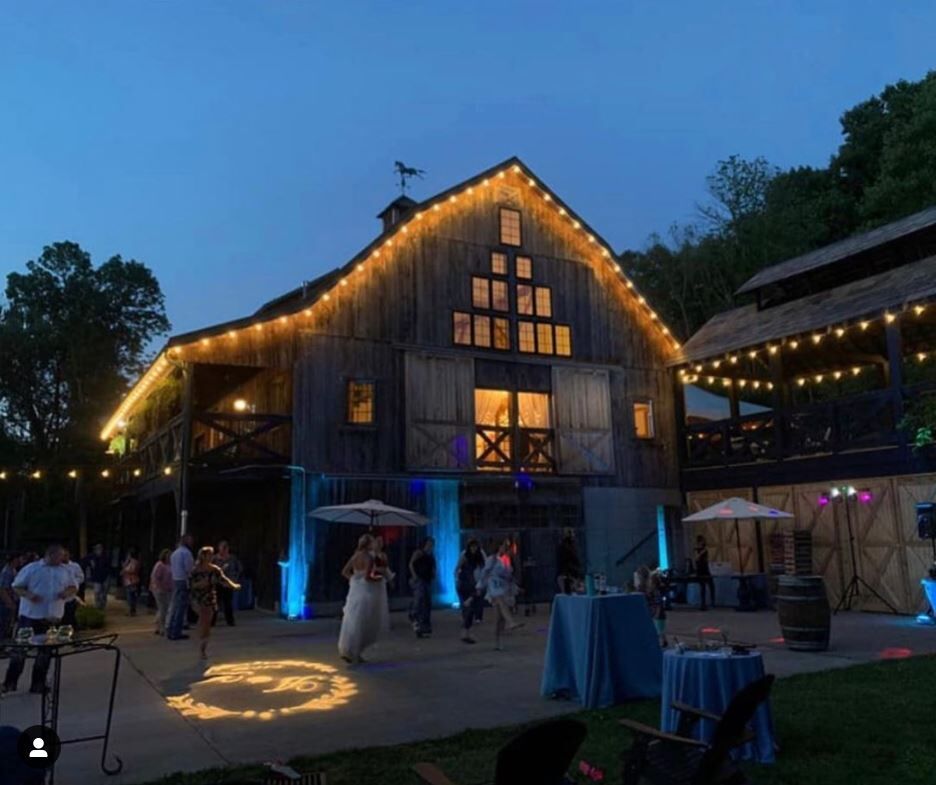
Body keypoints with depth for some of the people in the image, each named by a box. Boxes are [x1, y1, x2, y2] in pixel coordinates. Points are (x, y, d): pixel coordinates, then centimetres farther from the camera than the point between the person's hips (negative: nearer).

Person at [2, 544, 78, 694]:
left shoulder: (66, 571, 8)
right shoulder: (31, 568, -3)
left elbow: (74, 587, 14)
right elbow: (17, 586, -1)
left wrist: (68, 592, -9)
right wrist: (28, 595, -20)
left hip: (53, 617, 3)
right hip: (30, 615, -3)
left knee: (45, 650, 8)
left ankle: (38, 684, 18)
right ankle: (10, 682, 16)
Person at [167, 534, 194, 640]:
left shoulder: (174, 553, 16)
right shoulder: (186, 552, -12)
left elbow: (171, 567, 17)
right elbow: (189, 568, -17)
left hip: (175, 581, 9)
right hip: (183, 581, -9)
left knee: (175, 606, 14)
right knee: (181, 607, -5)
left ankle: (170, 631, 18)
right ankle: (176, 633, -4)